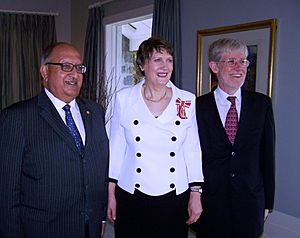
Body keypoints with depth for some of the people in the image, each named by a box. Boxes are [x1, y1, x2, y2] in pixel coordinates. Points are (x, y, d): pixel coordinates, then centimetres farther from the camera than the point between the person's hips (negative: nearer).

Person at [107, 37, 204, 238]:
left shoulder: (187, 101, -3)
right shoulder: (124, 98, -5)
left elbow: (192, 150, 2)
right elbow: (116, 148, 0)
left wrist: (196, 194, 0)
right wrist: (111, 194, 1)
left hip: (174, 197, 1)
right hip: (131, 197, 0)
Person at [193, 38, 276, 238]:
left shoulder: (262, 104, 1)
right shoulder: (198, 106, -5)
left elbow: (267, 155, 3)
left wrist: (268, 202, 5)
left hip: (250, 205, 2)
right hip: (210, 204, -1)